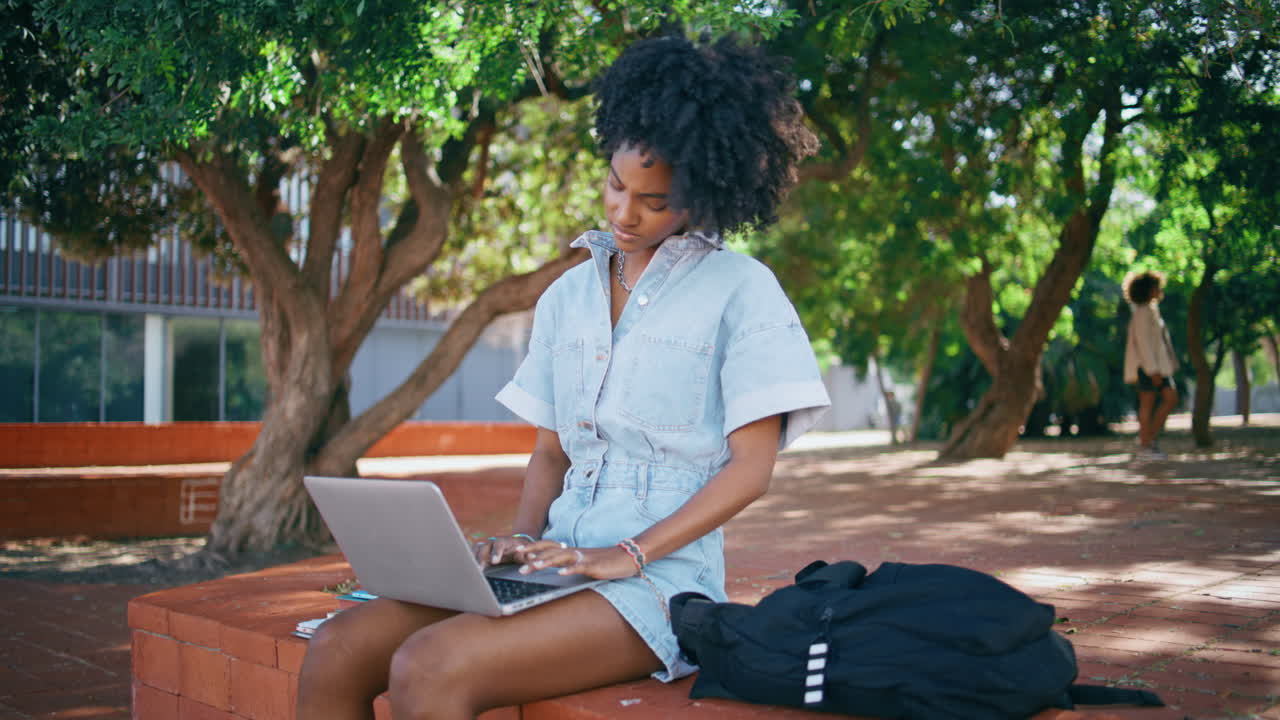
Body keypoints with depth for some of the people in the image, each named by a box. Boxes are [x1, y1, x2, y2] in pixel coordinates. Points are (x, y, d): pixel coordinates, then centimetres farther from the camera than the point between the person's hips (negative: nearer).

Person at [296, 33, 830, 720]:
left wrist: (628, 555, -15)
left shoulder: (739, 289, -1)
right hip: (559, 565, 6)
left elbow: (750, 468, -5)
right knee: (335, 651, -16)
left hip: (658, 579, -5)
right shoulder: (567, 295, 16)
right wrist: (522, 541, -1)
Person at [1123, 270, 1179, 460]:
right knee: (1148, 405, -5)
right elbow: (1143, 342, -20)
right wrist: (1153, 371, -23)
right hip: (1147, 365, -10)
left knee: (1171, 399, 5)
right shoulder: (1142, 312, -14)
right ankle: (1145, 448, 0)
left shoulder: (1151, 310, 17)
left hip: (1157, 365, 10)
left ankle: (1149, 437, 9)